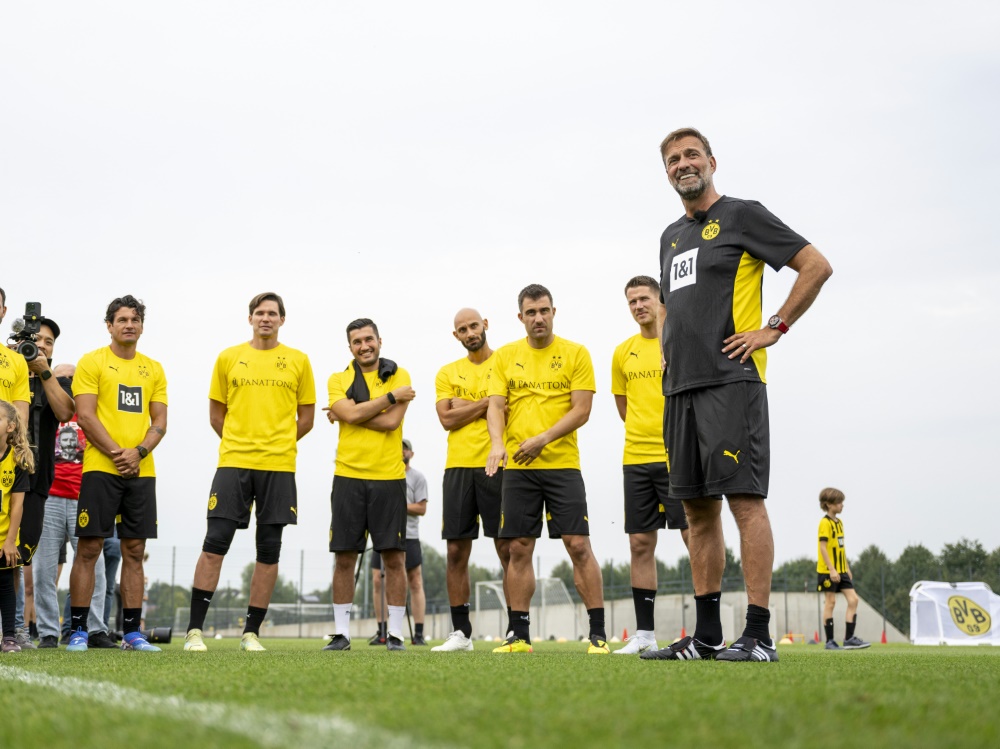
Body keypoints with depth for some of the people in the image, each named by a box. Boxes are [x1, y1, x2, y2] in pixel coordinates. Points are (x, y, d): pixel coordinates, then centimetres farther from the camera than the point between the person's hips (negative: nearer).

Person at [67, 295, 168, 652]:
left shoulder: (153, 369, 14)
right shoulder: (92, 362, 1)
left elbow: (160, 422, 10)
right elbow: (85, 416, -7)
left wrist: (139, 452, -8)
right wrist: (116, 453, -14)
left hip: (142, 471, 4)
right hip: (100, 467, -4)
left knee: (134, 550, 5)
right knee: (89, 548, -4)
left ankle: (132, 632, 9)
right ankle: (78, 631, 1)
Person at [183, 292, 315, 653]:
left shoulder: (298, 361, 7)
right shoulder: (228, 358, 8)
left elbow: (306, 418, 11)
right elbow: (216, 413, 13)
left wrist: (278, 444, 7)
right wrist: (240, 444, 9)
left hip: (278, 467, 1)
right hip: (233, 462, 0)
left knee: (269, 552, 2)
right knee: (214, 545, -7)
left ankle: (251, 632, 11)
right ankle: (194, 630, -1)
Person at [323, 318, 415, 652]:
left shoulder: (398, 376, 4)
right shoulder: (338, 380, 8)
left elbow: (391, 422, -10)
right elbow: (350, 414, -11)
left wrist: (350, 413, -7)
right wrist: (392, 397, -10)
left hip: (389, 478, -1)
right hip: (348, 477, 1)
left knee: (393, 558, 1)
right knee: (344, 557, 3)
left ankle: (395, 633, 8)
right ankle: (342, 633, 12)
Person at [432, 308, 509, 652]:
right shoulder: (447, 374, 13)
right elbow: (447, 419, 0)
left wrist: (465, 407, -6)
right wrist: (488, 401, -6)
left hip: (497, 466, -3)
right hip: (458, 467, 4)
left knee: (507, 549, -3)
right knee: (456, 551, 4)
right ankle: (460, 632, 12)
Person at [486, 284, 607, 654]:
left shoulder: (576, 354, 1)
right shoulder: (505, 356, 8)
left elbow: (581, 410, -5)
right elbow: (496, 405, 1)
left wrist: (543, 439, -17)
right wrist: (497, 443, -18)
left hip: (563, 464, -2)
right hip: (517, 468, 2)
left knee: (579, 545, -6)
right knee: (519, 549, 4)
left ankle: (598, 633, 1)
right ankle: (519, 634, 11)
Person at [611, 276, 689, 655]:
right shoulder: (624, 351, 13)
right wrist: (645, 430, 11)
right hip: (636, 458, 5)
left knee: (694, 537, -7)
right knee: (640, 543, 6)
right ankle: (644, 634, 12)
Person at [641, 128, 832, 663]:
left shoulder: (741, 215, -1)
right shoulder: (671, 236, 21)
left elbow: (817, 265, -5)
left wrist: (774, 329, -8)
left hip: (731, 381, -8)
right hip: (680, 386, 8)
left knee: (744, 499, -12)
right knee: (697, 508, 7)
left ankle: (758, 635, -12)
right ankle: (706, 635, 11)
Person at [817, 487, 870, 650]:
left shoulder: (839, 522, 14)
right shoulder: (825, 523, -11)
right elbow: (823, 547, -17)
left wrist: (847, 568, 17)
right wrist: (831, 569, -22)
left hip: (841, 570, 8)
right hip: (828, 570, -8)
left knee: (853, 599, 1)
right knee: (830, 602, -3)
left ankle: (849, 638, 4)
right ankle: (829, 641, 3)